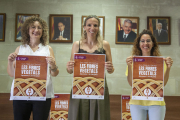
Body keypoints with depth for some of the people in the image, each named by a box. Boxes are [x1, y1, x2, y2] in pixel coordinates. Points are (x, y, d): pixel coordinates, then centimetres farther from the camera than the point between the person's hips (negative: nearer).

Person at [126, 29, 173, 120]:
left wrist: (168, 68, -16)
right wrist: (129, 66, -18)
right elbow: (131, 83, -6)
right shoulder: (133, 61, -1)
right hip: (137, 102, 0)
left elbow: (163, 83, -3)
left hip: (156, 102, 0)